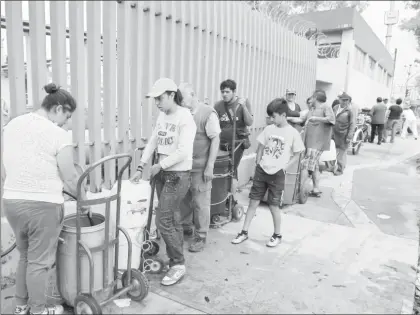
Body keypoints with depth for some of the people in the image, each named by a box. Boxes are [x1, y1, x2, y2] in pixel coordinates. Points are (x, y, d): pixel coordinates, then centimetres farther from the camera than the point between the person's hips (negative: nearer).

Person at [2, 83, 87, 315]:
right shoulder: (58, 135, -15)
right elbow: (70, 178, -13)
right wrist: (84, 200, 3)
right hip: (43, 205, -7)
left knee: (24, 256, 23)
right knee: (39, 261, 9)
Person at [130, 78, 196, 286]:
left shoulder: (185, 118, -16)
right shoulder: (162, 116, 8)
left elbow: (183, 152, -22)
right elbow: (152, 142, 10)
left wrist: (159, 165, -13)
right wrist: (140, 168, 4)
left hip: (178, 175, -8)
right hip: (162, 173, 8)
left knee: (163, 220, -7)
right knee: (173, 218, 14)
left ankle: (178, 264, 9)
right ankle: (176, 260, 27)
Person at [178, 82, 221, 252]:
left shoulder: (208, 113, -9)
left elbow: (215, 140, -10)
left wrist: (210, 166, -13)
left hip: (200, 168, -5)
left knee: (200, 203, 5)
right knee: (183, 199, 16)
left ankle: (200, 237, 19)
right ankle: (185, 226, 37)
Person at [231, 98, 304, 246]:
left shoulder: (293, 133, -8)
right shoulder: (268, 129, 3)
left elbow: (296, 156, 0)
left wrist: (285, 167, -10)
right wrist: (258, 163, 4)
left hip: (277, 174, -4)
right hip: (261, 171, 4)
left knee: (273, 206, 4)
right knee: (253, 202, 7)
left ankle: (277, 235, 26)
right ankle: (244, 232, 19)